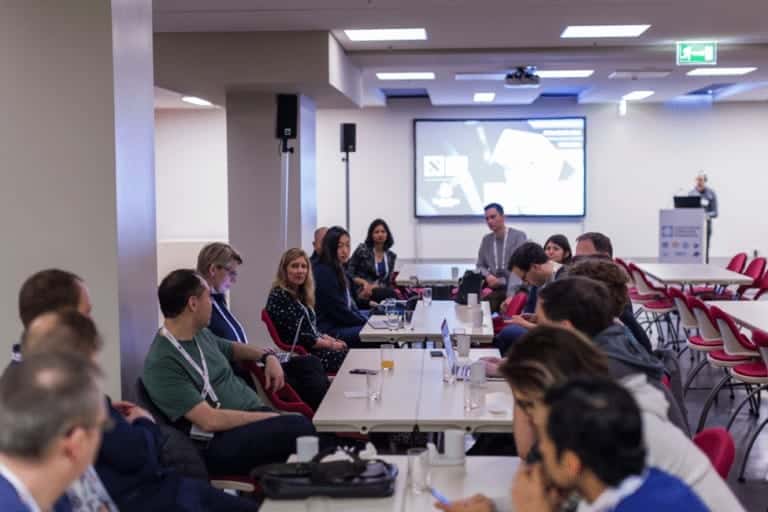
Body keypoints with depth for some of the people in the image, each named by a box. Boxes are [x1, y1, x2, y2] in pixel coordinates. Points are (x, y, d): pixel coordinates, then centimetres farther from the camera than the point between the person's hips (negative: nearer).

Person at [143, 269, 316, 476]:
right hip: (223, 443, -8)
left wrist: (267, 356, 17)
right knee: (302, 428, -32)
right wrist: (271, 418, -17)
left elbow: (231, 348, 35)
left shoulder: (200, 334, 12)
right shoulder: (161, 364, -14)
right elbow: (211, 420, -20)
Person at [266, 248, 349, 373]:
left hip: (316, 346, 9)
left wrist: (332, 340, 2)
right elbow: (297, 337, -17)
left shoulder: (300, 293, 13)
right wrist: (330, 344, -10)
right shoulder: (279, 296, -14)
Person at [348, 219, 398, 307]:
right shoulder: (362, 250, 2)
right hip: (362, 294, -4)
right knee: (390, 293, -35)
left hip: (382, 291, 5)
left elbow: (388, 281, 14)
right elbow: (349, 273, 1)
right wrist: (364, 282, -15)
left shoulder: (391, 256, 15)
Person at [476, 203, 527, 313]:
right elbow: (480, 266, 20)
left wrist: (511, 295, -26)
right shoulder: (486, 240, 14)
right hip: (494, 289, 4)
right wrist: (487, 275, -5)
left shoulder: (519, 236, -4)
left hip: (515, 290, -4)